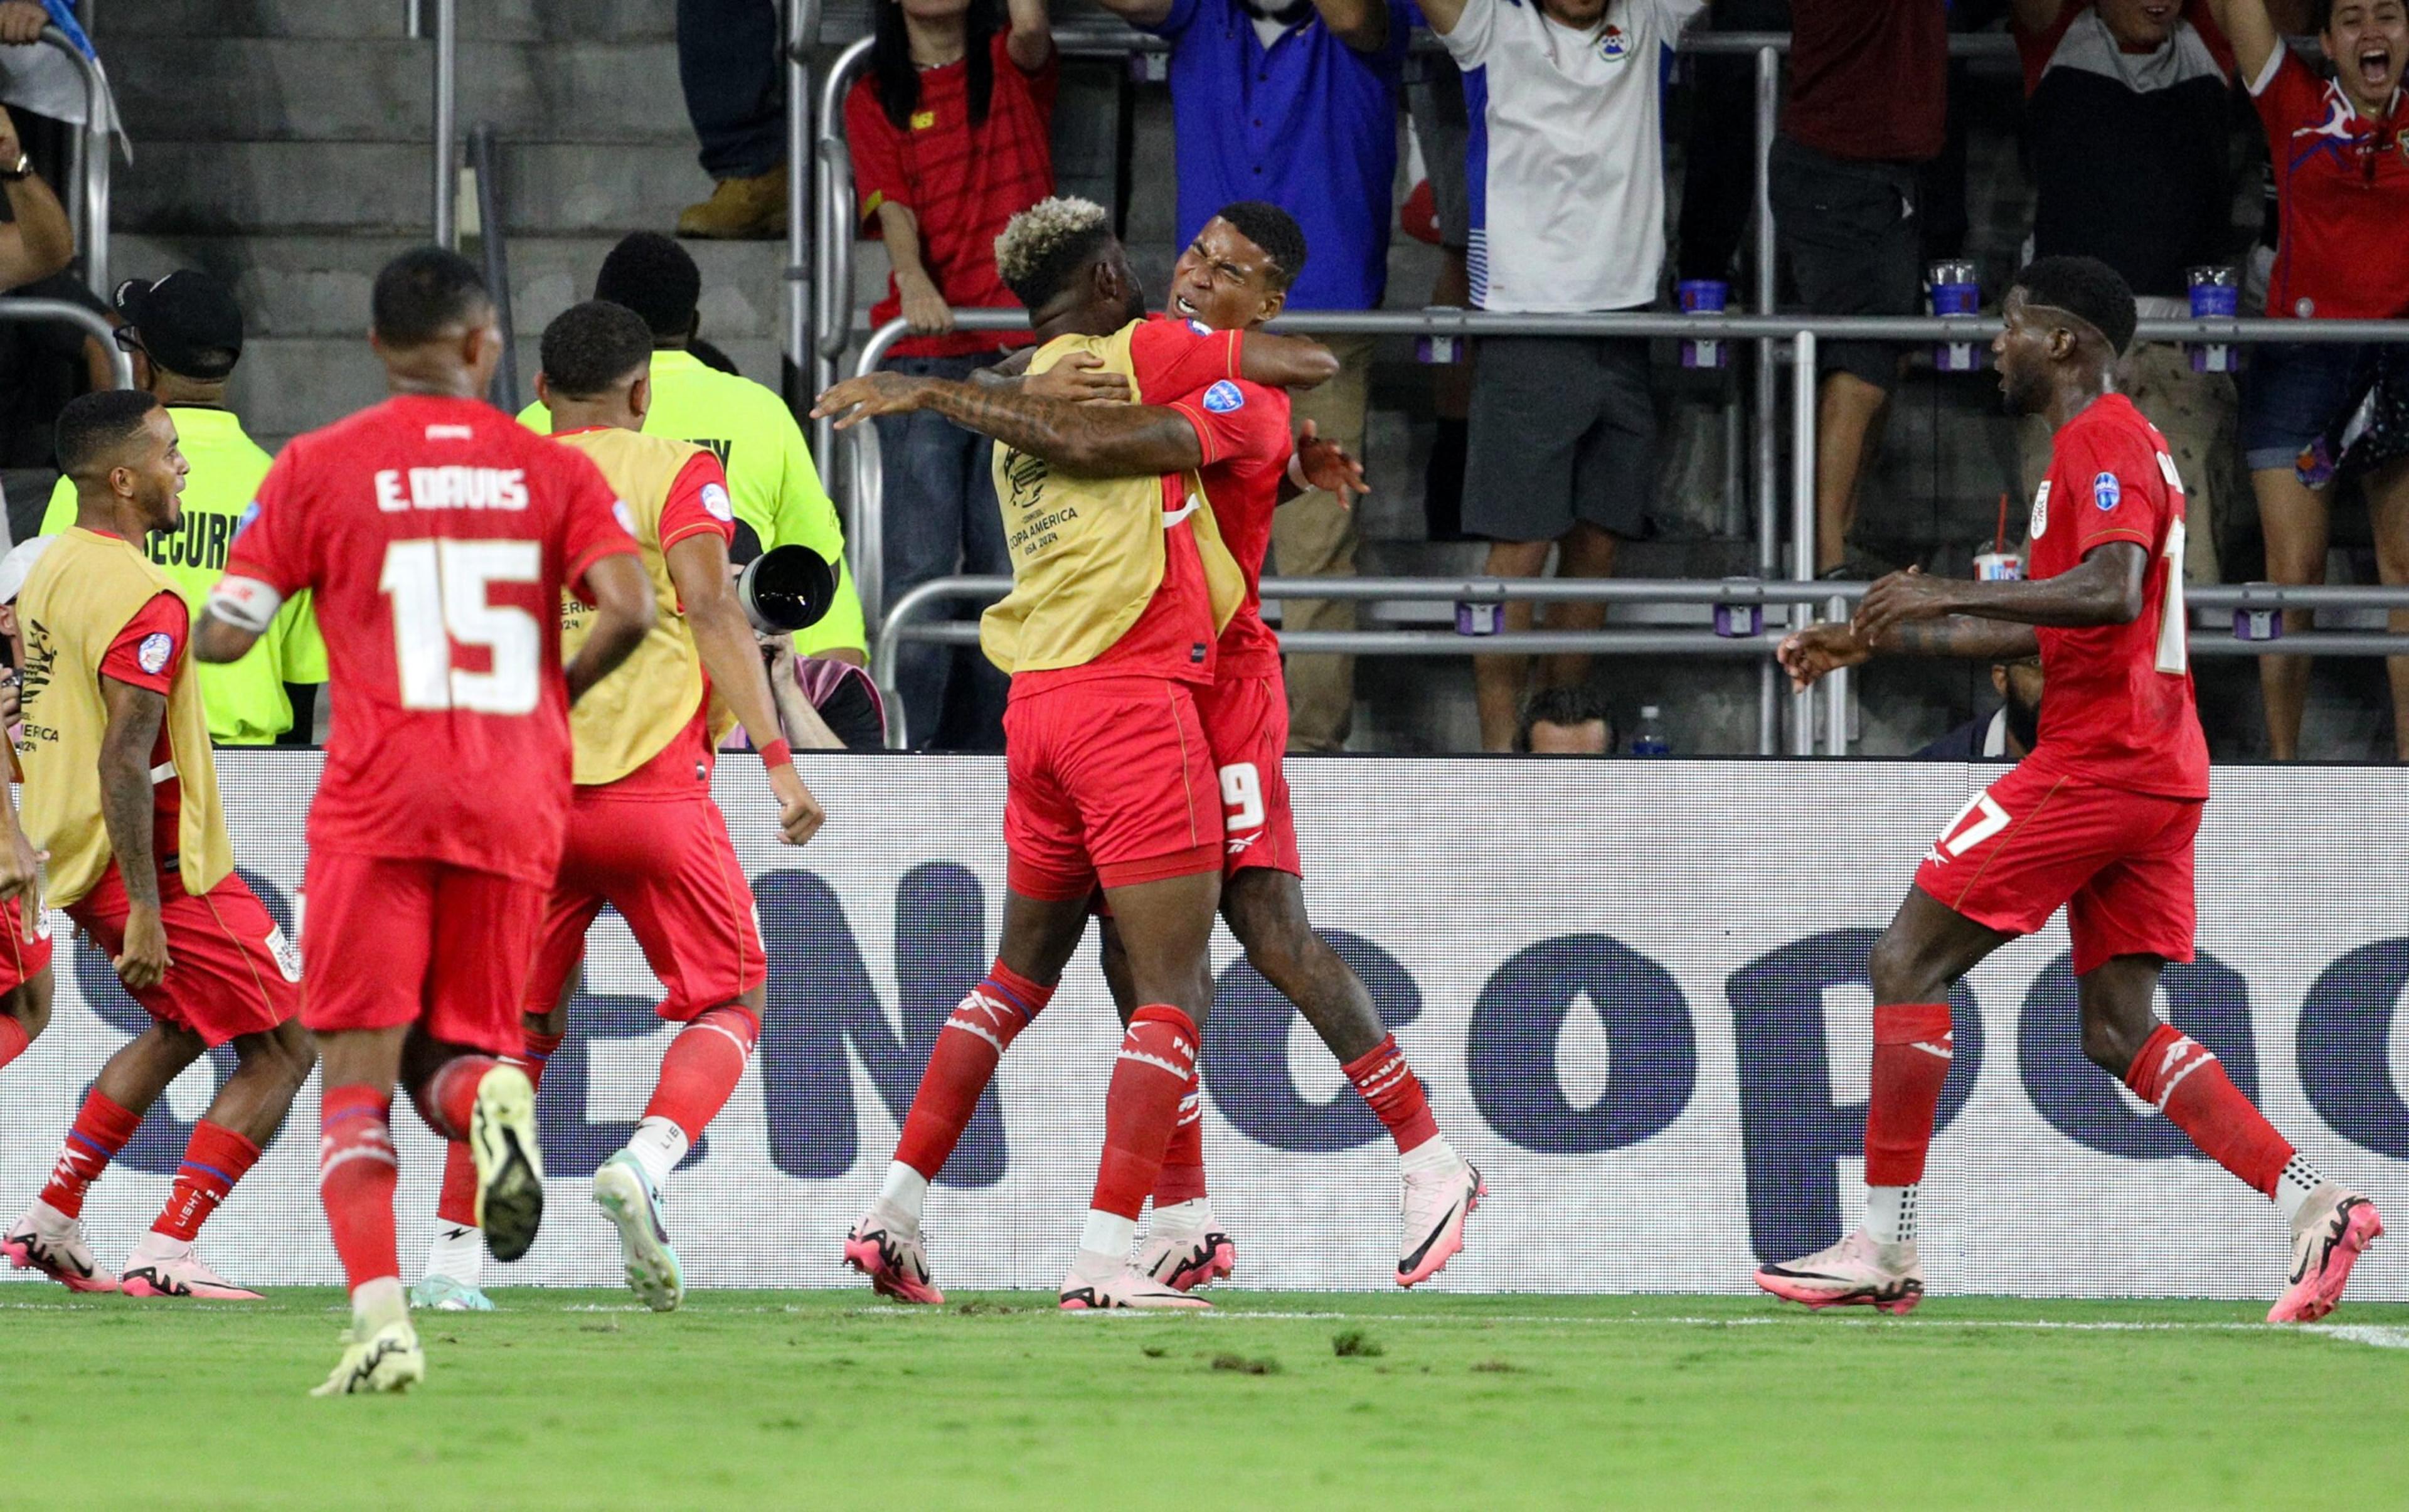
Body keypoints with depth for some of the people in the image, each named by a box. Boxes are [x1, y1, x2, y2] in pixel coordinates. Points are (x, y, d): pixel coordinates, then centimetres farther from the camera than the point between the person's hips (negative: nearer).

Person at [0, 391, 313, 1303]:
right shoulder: (144, 601, -20)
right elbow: (123, 761, -26)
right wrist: (145, 910, -26)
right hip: (160, 868, -10)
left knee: (181, 1029, 28)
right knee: (284, 1049, 0)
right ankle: (164, 1255, -8)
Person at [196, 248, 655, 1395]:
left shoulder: (318, 469, 3)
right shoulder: (551, 469, 8)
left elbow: (221, 637, 1)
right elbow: (628, 611, -7)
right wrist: (550, 692, 10)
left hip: (378, 802, -2)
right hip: (516, 805, 2)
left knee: (357, 1076, 0)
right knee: (453, 1053, 15)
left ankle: (379, 1319, -20)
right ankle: (490, 1096, -24)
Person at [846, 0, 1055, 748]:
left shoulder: (1012, 69, 13)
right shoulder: (876, 99, 10)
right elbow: (892, 206, -4)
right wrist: (913, 281, -22)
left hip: (1021, 349, 1)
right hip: (925, 357, -1)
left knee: (1009, 565, 0)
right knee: (921, 564, -8)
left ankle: (983, 749, 5)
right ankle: (908, 760, -8)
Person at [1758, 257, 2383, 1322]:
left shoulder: (2102, 441, -9)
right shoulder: (2114, 443, 23)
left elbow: (2112, 592, -26)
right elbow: (2044, 629, 30)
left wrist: (1950, 596, -25)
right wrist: (1878, 640, 29)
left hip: (2096, 759, -10)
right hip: (2159, 768, 10)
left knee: (1908, 963, -5)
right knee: (2118, 1030, 7)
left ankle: (1884, 1245, -6)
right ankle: (2312, 1205, -6)